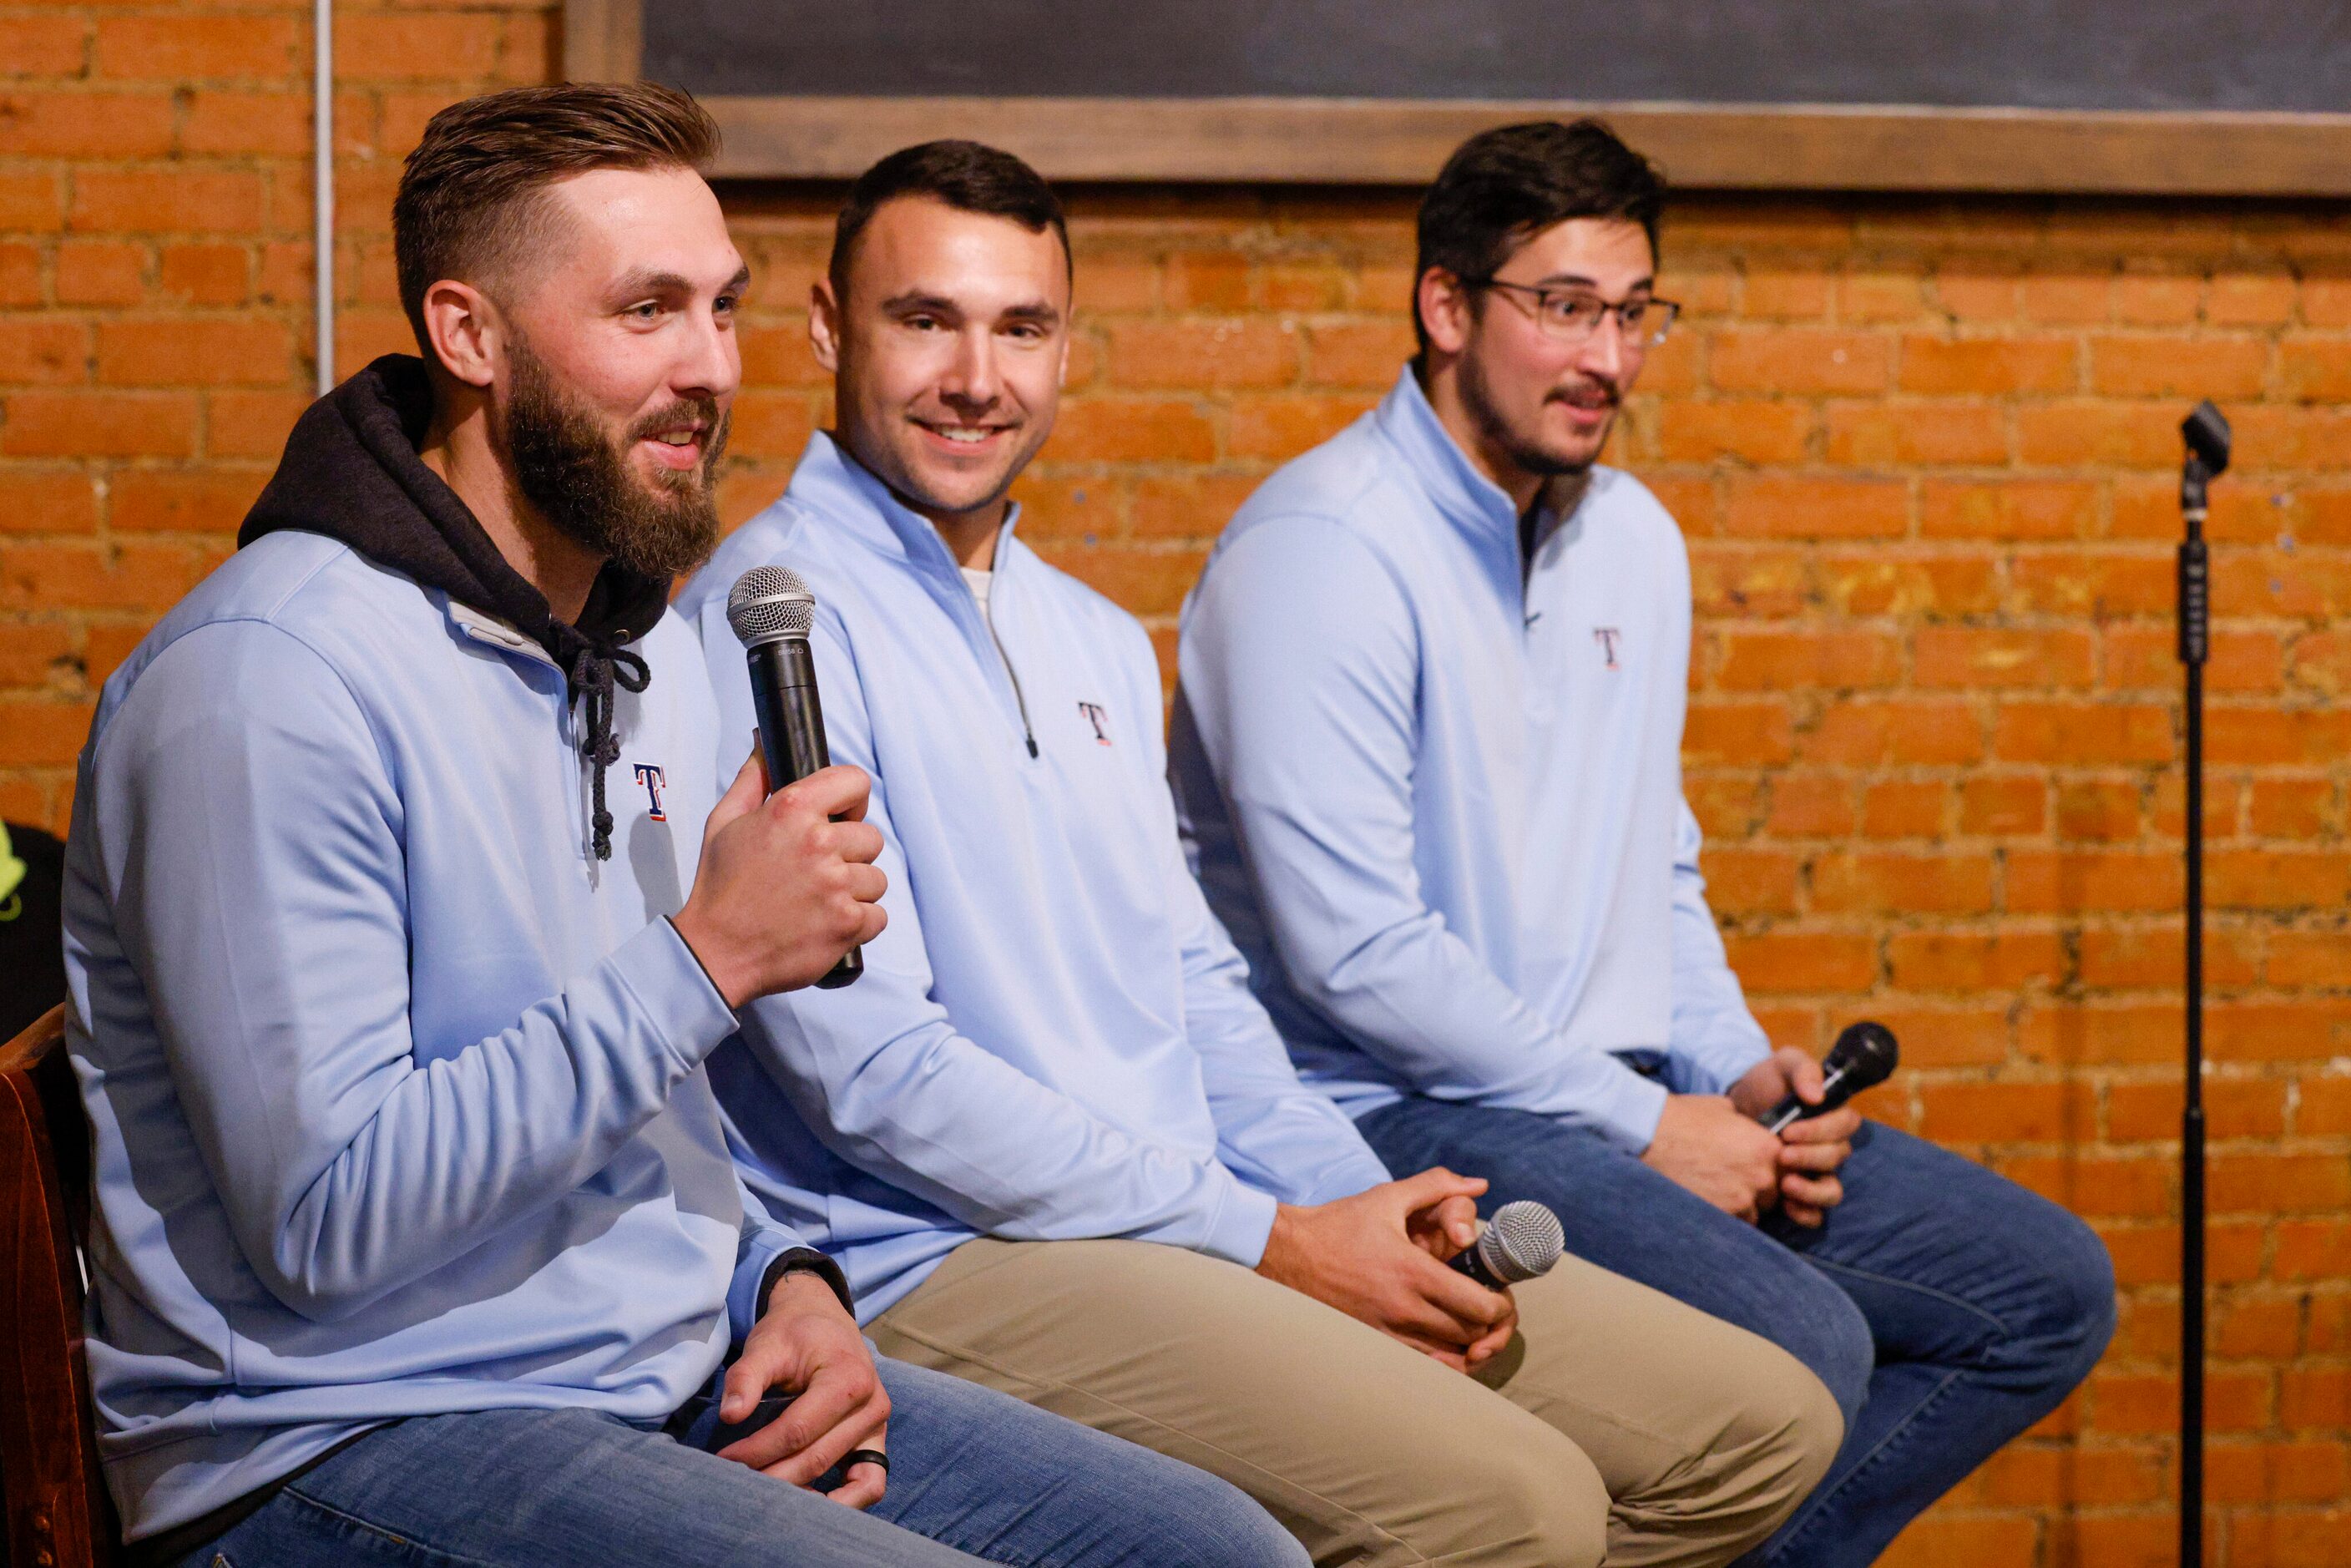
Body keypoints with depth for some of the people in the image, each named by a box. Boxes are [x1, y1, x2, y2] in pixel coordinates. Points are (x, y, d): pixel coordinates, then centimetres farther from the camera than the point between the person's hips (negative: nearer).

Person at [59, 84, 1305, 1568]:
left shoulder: (655, 657, 13)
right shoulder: (270, 681, -17)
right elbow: (327, 1218, -22)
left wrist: (788, 1281, 2)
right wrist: (705, 958, -21)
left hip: (687, 1388, 9)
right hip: (346, 1443, -9)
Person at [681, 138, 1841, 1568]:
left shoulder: (1101, 643, 20)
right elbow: (872, 1069, -16)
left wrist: (1368, 1212, 1)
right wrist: (1274, 1244, -15)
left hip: (1199, 1222, 9)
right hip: (943, 1265, -9)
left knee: (1766, 1426, 2)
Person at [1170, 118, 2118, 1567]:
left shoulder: (1635, 541, 14)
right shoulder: (1326, 550, -14)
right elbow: (1354, 950, -20)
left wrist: (1736, 1076, 4)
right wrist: (1646, 1125, -16)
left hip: (1630, 1105, 9)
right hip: (1396, 1112, -9)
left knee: (2050, 1289, 3)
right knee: (1799, 1346, -30)